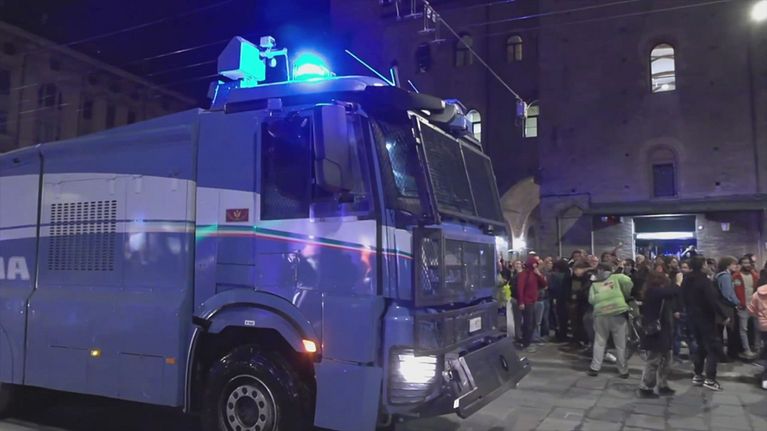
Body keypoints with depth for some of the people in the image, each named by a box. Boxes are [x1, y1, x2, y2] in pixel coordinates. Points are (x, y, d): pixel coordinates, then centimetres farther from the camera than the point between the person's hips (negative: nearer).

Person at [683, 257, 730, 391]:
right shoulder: (704, 280, -19)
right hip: (706, 318, -8)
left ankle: (697, 375, 18)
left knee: (701, 346, 18)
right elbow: (713, 300, -23)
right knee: (714, 348, 0)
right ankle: (710, 379, -2)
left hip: (693, 318, 8)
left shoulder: (686, 281, 6)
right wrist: (724, 315, -15)